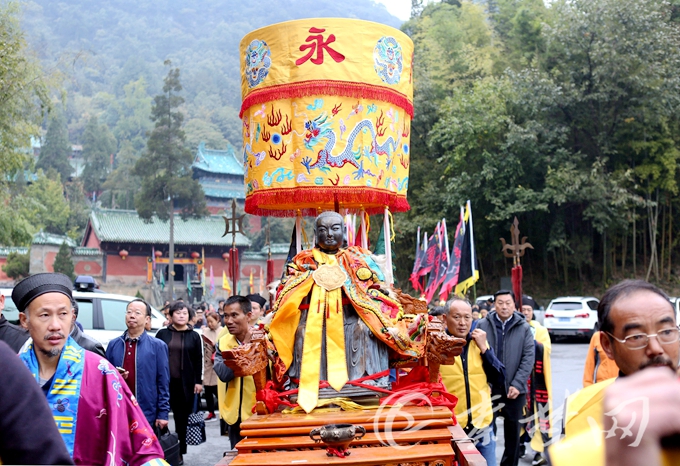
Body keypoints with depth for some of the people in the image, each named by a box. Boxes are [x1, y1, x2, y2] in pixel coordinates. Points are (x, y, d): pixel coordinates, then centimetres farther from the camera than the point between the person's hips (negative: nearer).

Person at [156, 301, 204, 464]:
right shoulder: (162, 334, 5)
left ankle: (180, 451, 12)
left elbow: (199, 360, 4)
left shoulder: (194, 336, 6)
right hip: (164, 381, 0)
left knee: (182, 417, 4)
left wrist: (199, 381, -2)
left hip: (186, 383, 0)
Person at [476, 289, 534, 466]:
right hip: (488, 388, -1)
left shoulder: (524, 328, 2)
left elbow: (528, 358, -2)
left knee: (513, 432, 11)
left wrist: (517, 385, -10)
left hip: (514, 390, 1)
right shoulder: (482, 325, 0)